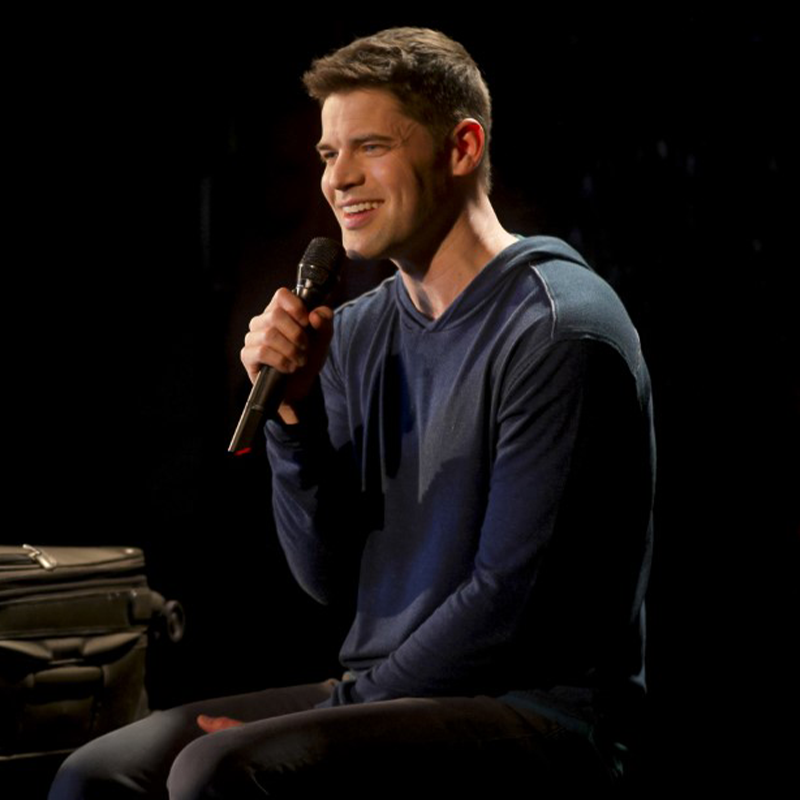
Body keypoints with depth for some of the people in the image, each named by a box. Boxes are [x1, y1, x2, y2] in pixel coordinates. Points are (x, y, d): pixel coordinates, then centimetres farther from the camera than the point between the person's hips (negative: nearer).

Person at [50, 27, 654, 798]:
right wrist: (296, 407, -6)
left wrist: (346, 707, -12)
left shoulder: (555, 330, -13)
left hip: (540, 713, -8)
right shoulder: (360, 331, 11)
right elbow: (329, 575, 8)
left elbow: (508, 599, -17)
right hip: (391, 696, 8)